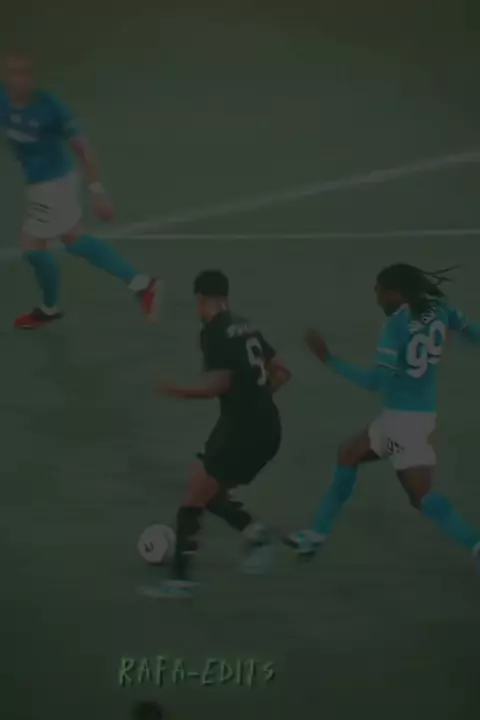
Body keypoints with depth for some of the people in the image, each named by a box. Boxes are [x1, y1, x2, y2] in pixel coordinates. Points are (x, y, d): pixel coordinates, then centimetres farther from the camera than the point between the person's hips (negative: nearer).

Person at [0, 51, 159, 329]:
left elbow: (82, 148, -20)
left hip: (52, 182, -7)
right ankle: (142, 284, 25)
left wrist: (97, 191, -23)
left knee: (33, 245, 3)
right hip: (40, 180, 7)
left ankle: (50, 308, 31)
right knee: (76, 240, 17)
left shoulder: (50, 107, -24)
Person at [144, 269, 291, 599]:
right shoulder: (246, 327, 15)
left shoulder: (214, 332, -11)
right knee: (211, 493, 20)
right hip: (266, 428, 8)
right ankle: (254, 531, 2)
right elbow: (282, 371, 19)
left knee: (192, 501, -1)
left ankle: (181, 578, -2)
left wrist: (178, 391, -6)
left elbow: (220, 383, -20)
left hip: (242, 427, -8)